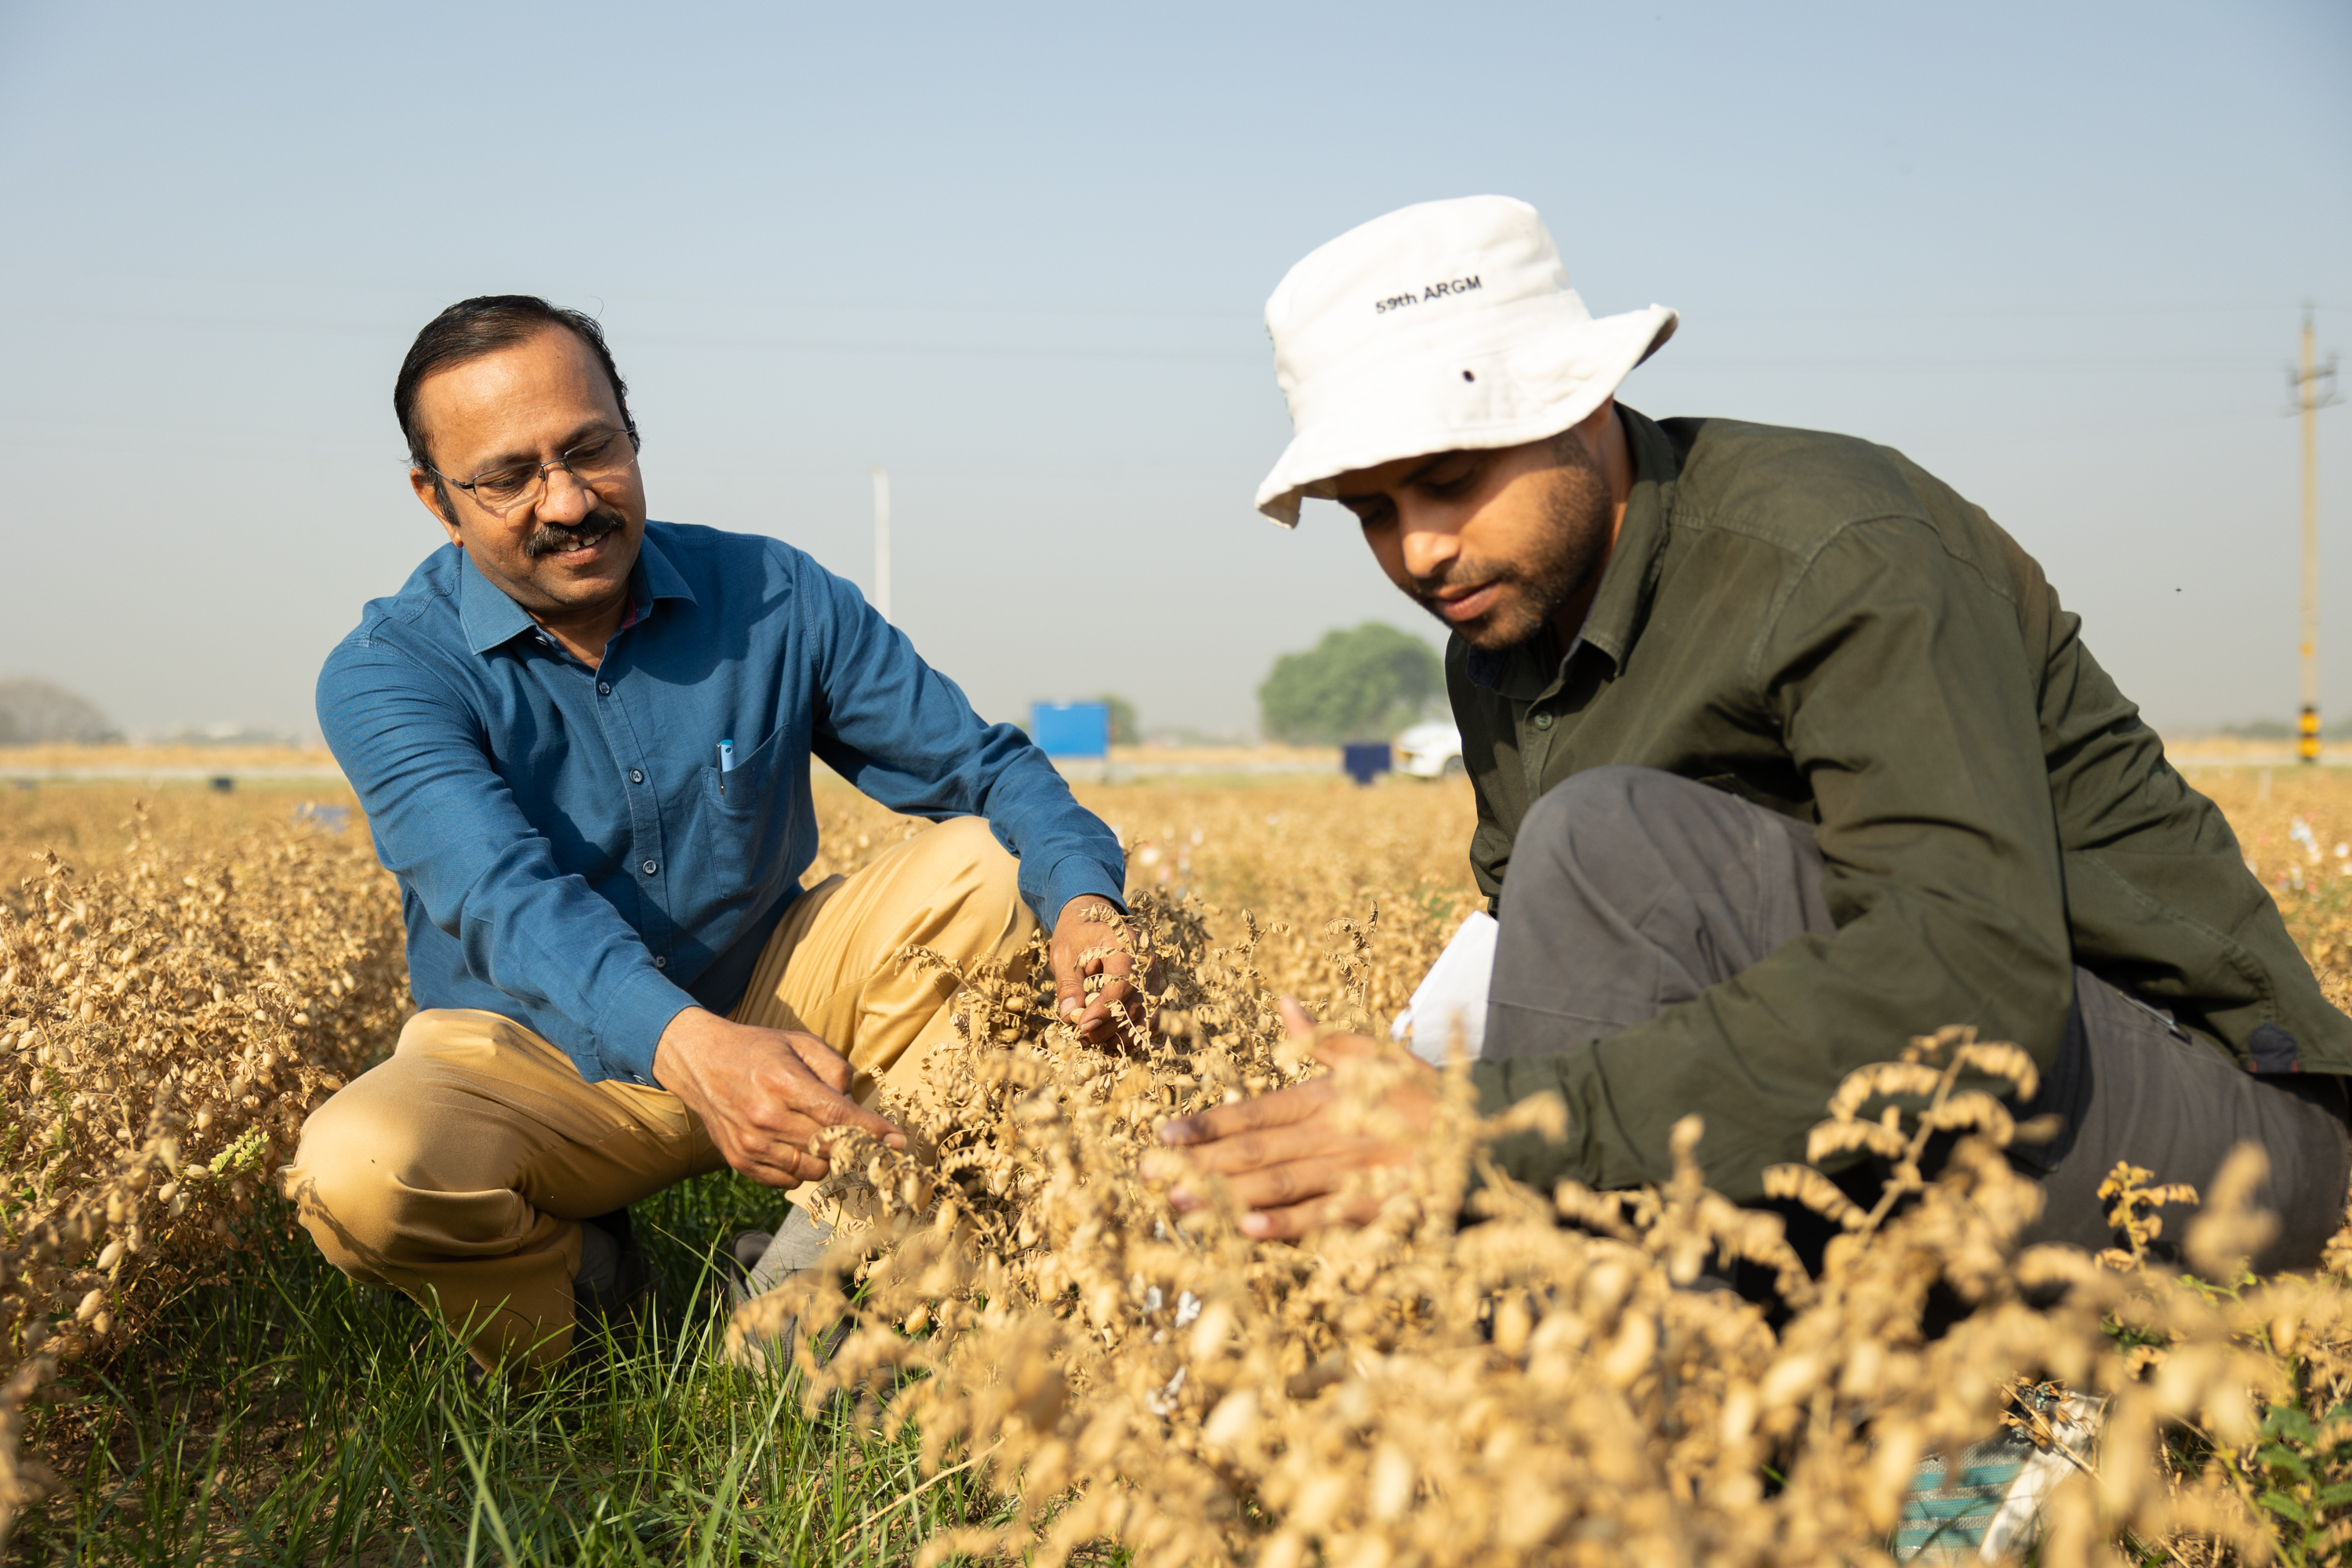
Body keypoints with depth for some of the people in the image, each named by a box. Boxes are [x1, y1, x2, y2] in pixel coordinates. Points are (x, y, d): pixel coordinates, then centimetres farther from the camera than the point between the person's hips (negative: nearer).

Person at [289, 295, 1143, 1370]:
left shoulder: (774, 599, -7)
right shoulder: (388, 676, -17)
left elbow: (985, 765, -6)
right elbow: (505, 897, -35)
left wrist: (1084, 903, -30)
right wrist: (689, 1048, -55)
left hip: (765, 1004, 3)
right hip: (539, 1067, -3)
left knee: (992, 861, -17)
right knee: (356, 1170, -35)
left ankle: (819, 1257, -15)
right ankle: (574, 1276, -1)